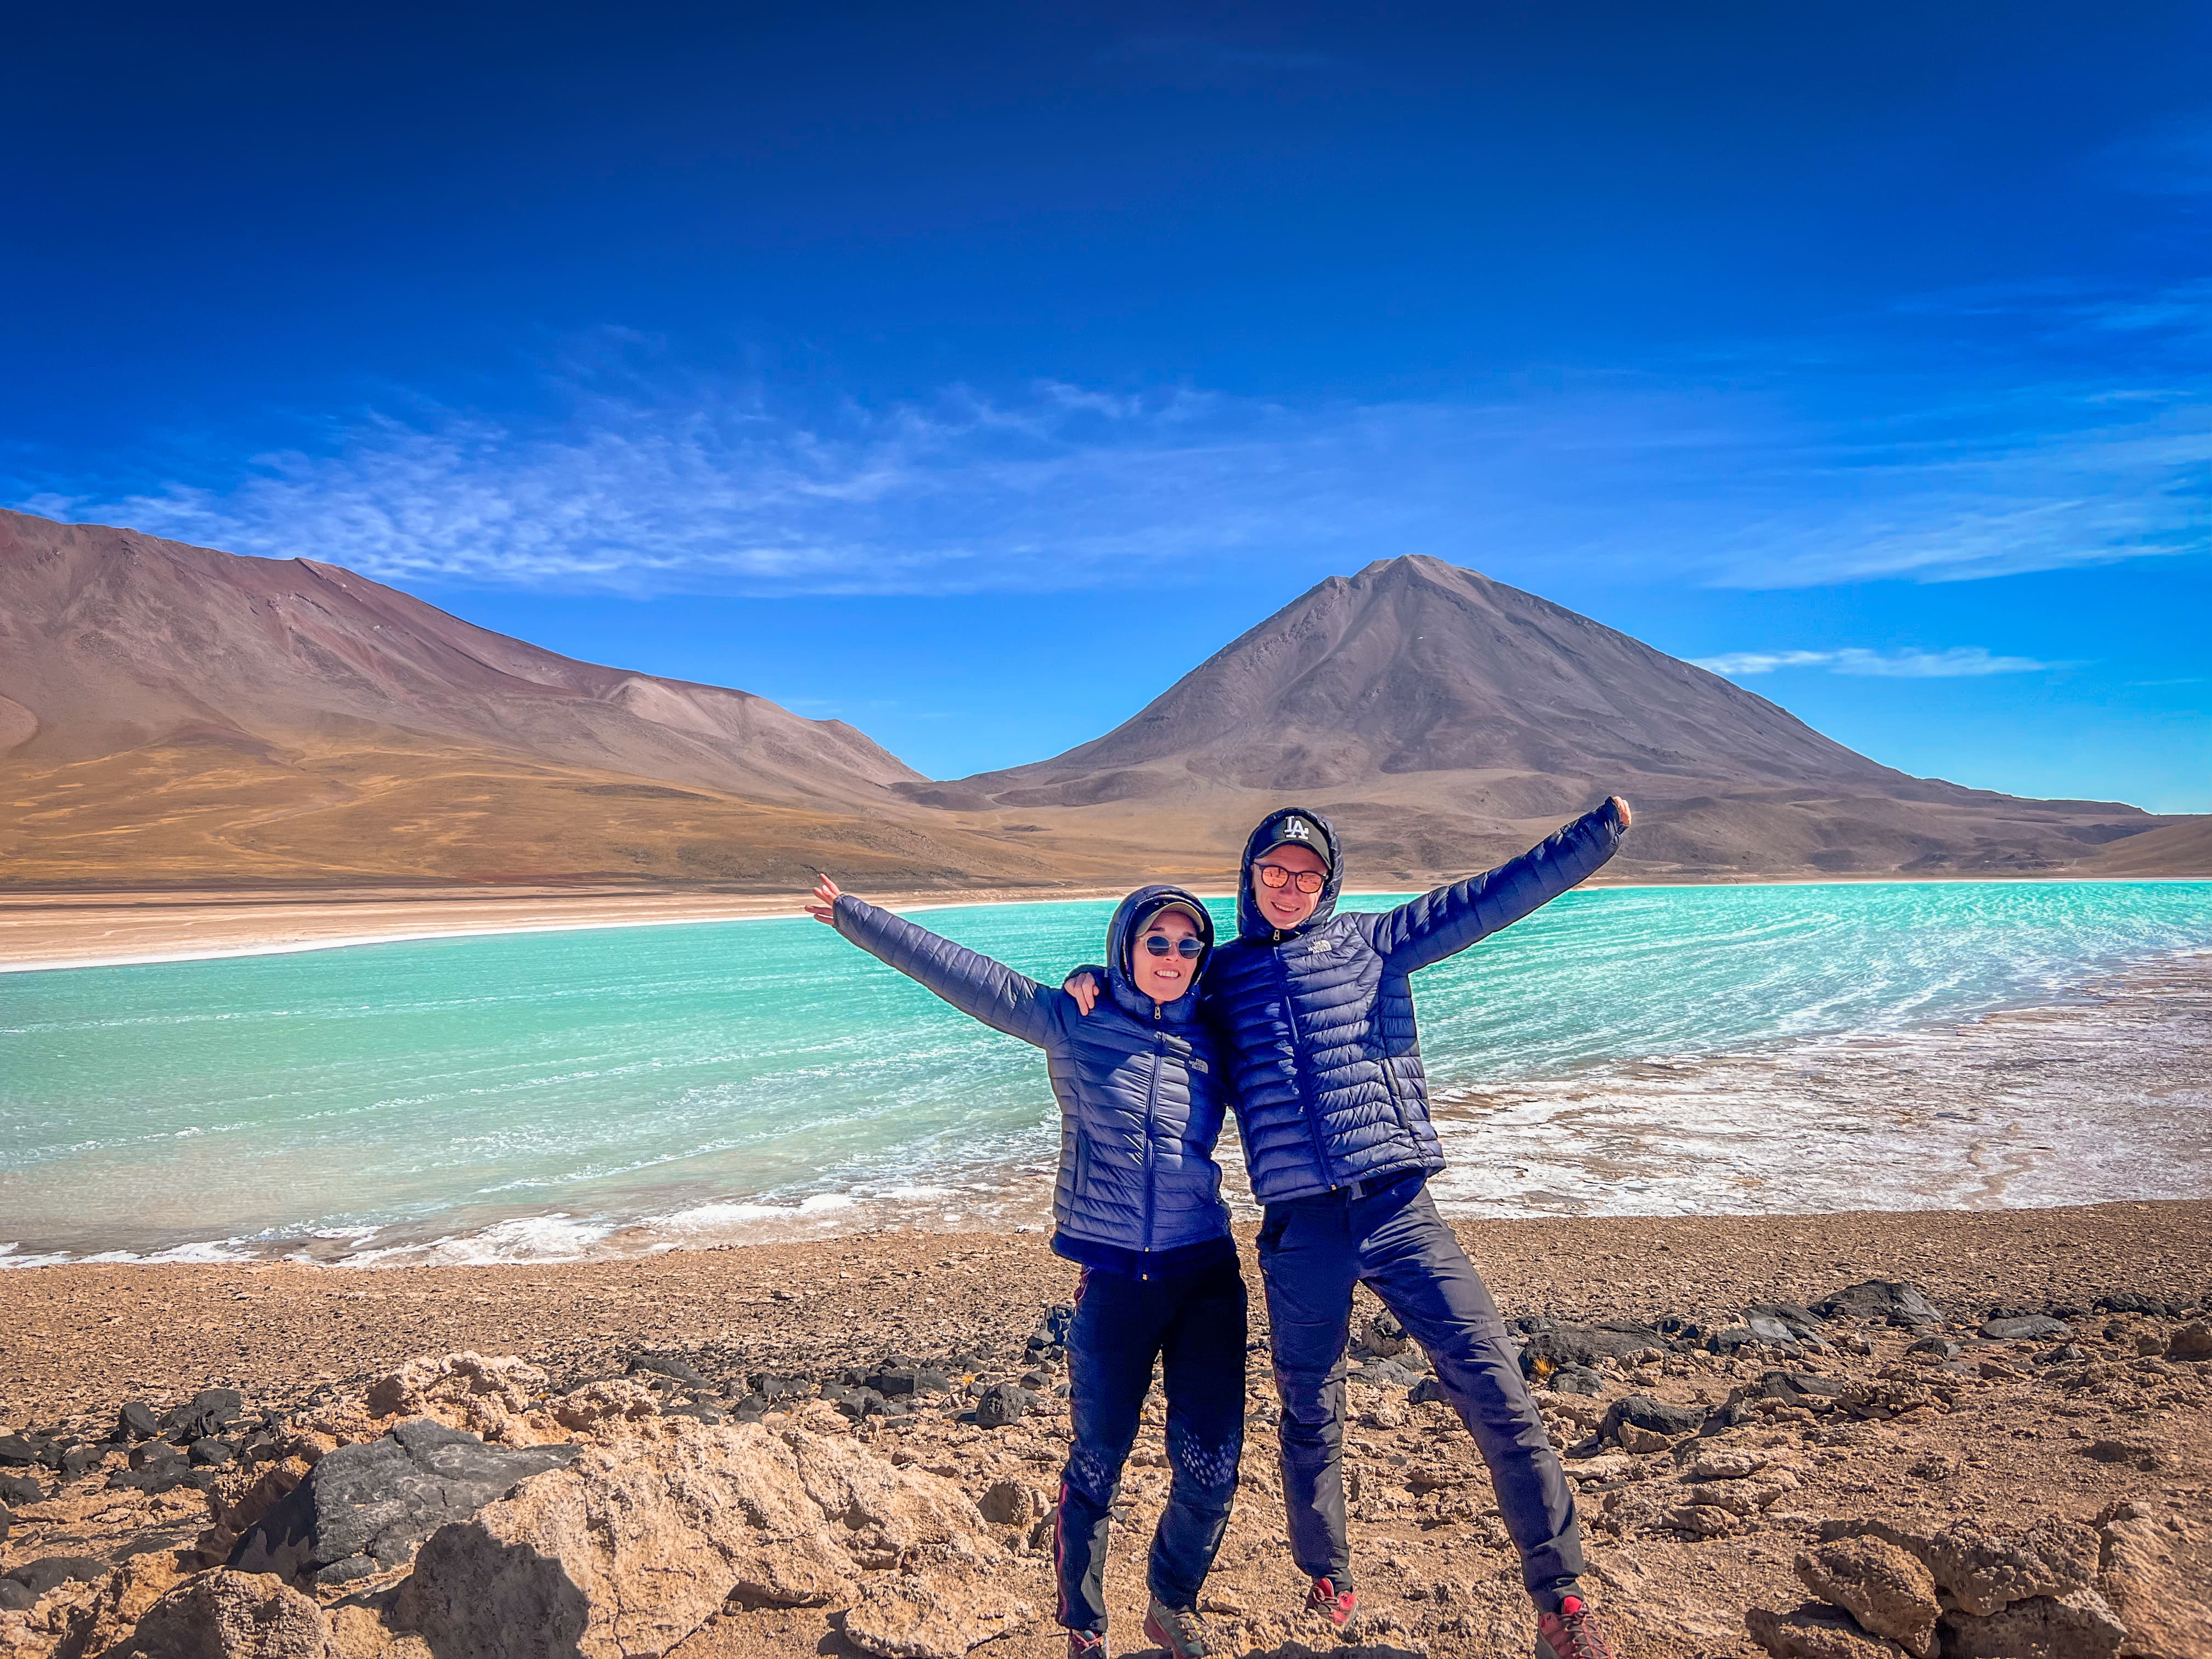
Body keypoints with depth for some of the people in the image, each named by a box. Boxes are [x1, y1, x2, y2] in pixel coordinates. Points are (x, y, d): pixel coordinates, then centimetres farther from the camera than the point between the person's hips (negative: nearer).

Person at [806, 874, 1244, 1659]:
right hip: (1113, 1277, -2)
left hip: (1207, 1274, 3)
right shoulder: (1073, 1022, -1)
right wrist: (854, 915, 0)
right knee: (1096, 1464, 5)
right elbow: (955, 969, -1)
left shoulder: (1212, 1041, 7)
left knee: (1212, 1462, 3)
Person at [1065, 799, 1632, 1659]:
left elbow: (1492, 896, 6)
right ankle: (1328, 1585, 35)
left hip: (1398, 1210, -1)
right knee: (1310, 1418, 13)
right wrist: (1090, 981, 1)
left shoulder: (1370, 941, 9)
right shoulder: (1220, 973, 12)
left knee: (1497, 1394, -5)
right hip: (1299, 1227, 1)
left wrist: (1601, 830, 1)